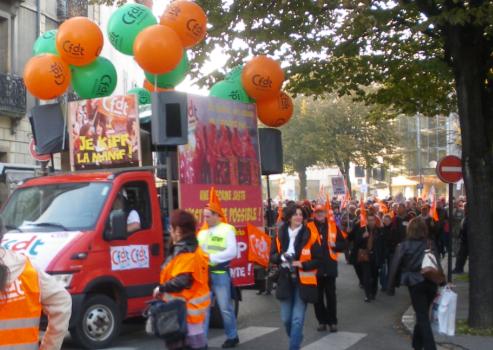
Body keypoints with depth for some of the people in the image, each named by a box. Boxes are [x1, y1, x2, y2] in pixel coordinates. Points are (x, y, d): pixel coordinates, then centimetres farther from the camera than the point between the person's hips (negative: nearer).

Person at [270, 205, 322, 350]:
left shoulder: (310, 236, -7)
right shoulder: (280, 235, 3)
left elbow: (319, 260, -4)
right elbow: (272, 256, 8)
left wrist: (302, 264, -18)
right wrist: (281, 257, -14)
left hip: (303, 282, -3)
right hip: (285, 281, 3)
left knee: (297, 319, -7)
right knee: (286, 318, 11)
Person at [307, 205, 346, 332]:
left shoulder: (333, 227, 5)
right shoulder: (309, 227, 0)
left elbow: (343, 244, 8)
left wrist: (335, 245, -11)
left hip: (330, 266, 1)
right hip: (315, 266, -1)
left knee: (331, 295, 6)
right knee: (318, 296, 6)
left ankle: (332, 321, 15)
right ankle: (322, 321, 17)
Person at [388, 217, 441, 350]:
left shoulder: (403, 246, -4)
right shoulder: (430, 244, 2)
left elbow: (395, 267, -3)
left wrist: (390, 286, 6)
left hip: (415, 284, -3)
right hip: (430, 283, 3)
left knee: (423, 317, 1)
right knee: (423, 315, 18)